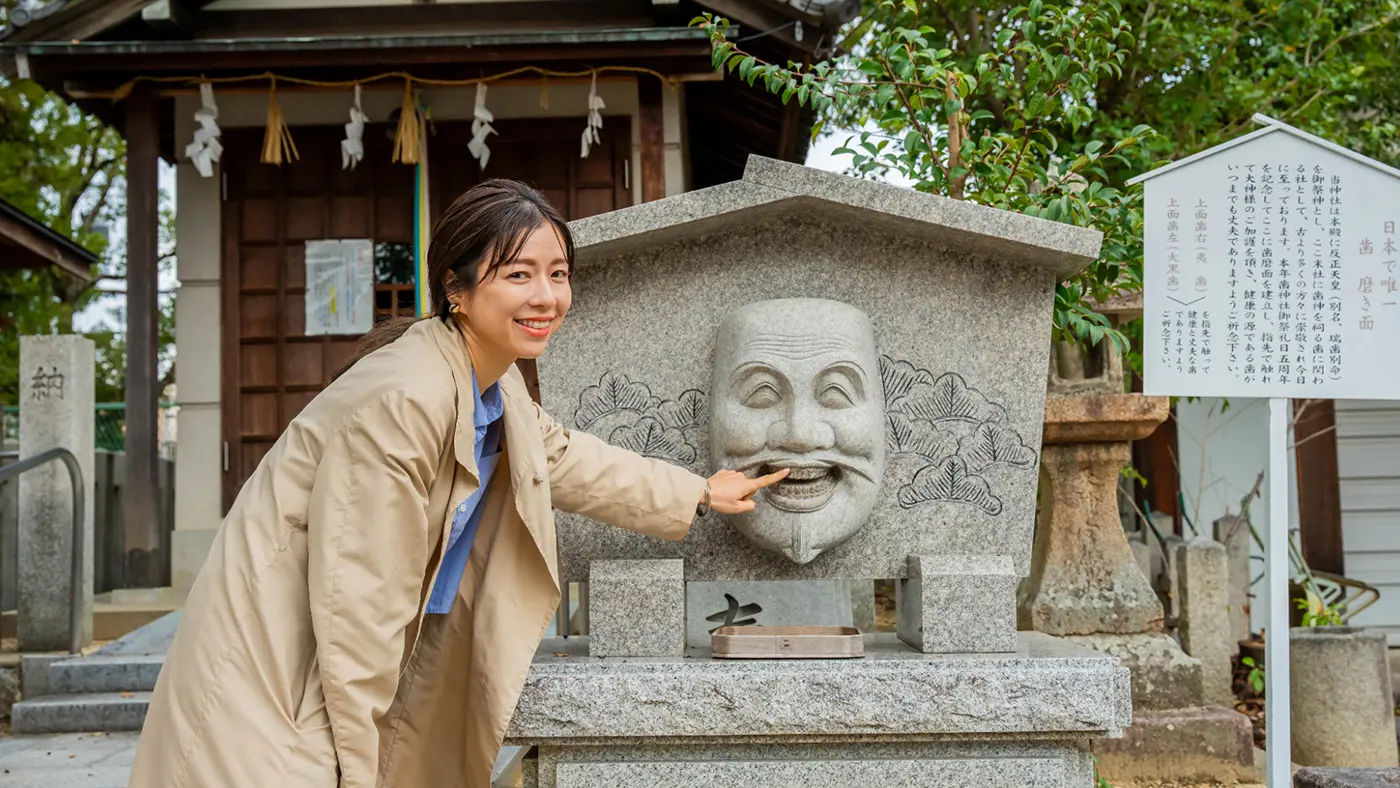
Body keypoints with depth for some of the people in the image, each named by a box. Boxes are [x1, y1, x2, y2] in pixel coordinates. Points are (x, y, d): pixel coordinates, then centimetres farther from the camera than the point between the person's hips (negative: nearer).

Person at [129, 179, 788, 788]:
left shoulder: (496, 383, 2)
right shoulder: (400, 400, -27)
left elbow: (561, 457, 24)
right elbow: (358, 605, -25)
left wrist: (700, 494, 31)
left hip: (355, 665, 9)